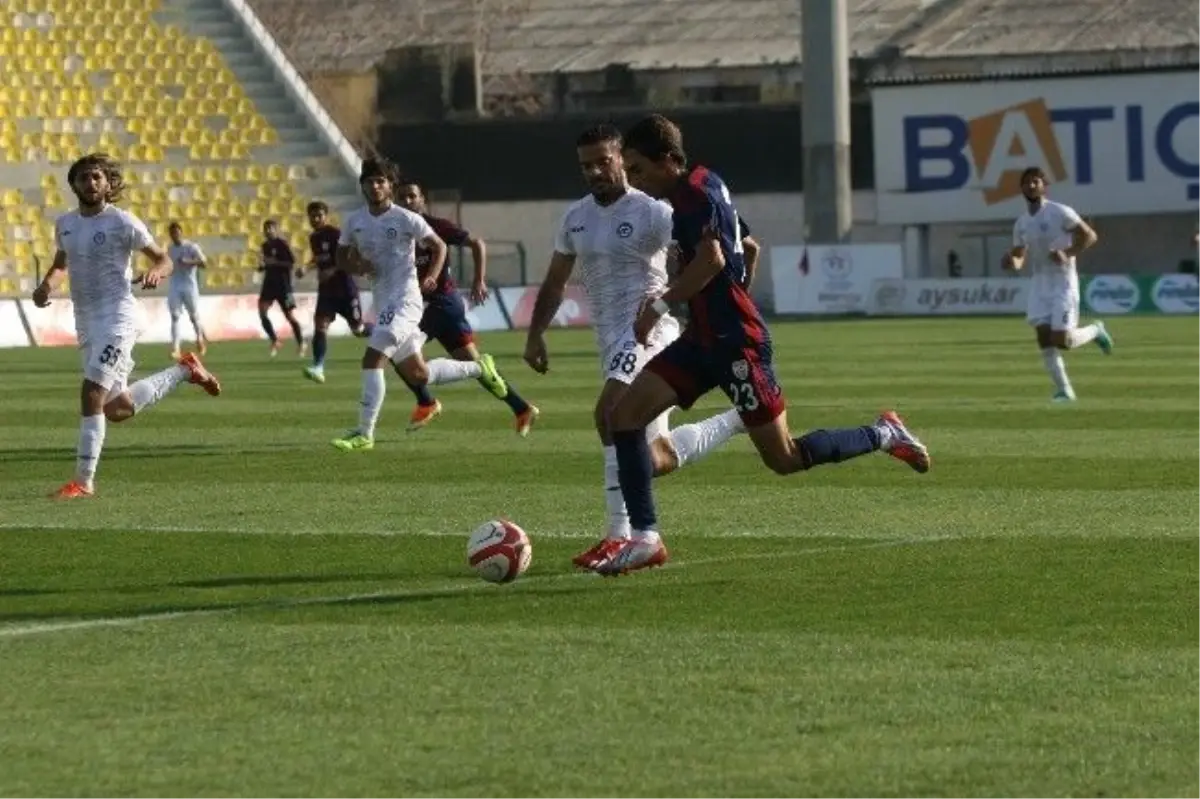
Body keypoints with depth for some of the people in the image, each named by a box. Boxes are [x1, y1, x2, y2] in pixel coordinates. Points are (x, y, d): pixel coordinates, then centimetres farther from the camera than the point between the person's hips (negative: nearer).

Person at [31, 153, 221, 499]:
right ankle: (184, 370, 34)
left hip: (117, 318, -8)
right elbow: (61, 263, 27)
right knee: (118, 409, 13)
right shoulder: (65, 224, 9)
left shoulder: (122, 222, -9)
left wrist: (155, 273, -25)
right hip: (86, 323, 8)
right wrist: (47, 285, 6)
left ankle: (83, 481, -14)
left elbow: (163, 259, -2)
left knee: (92, 394, -19)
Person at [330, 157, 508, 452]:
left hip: (404, 298, -7)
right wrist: (357, 266, -5)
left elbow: (439, 246, 3)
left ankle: (365, 433, -16)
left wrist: (431, 277, -12)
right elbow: (342, 258, 18)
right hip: (382, 301, 7)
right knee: (418, 375, 15)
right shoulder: (355, 221, 8)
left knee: (372, 359, -19)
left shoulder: (406, 219, -7)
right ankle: (479, 368, 36)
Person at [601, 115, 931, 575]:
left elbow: (711, 260, -29)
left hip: (734, 341, -10)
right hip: (704, 338, 10)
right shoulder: (695, 191, 15)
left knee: (784, 459, -3)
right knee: (625, 414, -4)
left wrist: (660, 304, -21)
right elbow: (746, 248, 26)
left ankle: (883, 435, 15)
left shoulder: (696, 193, -14)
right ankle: (645, 538, -5)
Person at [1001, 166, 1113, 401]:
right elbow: (1019, 259, 16)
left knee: (1061, 340, -12)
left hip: (1063, 282, -6)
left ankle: (1095, 331, 19)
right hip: (1040, 283, 6)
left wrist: (1067, 254, -23)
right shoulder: (1021, 223, 10)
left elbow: (1090, 236, -11)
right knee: (1044, 337, -6)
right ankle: (1063, 390, 2)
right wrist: (1012, 262, -8)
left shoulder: (1060, 213, -9)